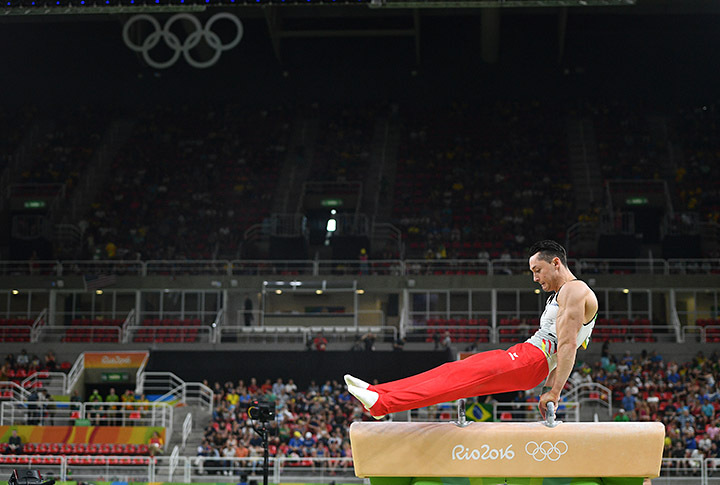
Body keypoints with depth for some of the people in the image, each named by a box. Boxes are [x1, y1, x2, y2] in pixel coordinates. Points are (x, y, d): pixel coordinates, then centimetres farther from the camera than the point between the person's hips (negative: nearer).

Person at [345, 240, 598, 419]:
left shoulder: (575, 290, -8)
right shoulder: (561, 295, 26)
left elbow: (568, 345, -17)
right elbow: (561, 348, 26)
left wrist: (554, 393, -22)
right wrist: (549, 388, 17)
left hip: (531, 360, -10)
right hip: (520, 356, 10)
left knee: (461, 377, -19)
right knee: (453, 370, 0)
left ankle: (382, 404, -28)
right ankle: (375, 392, -4)